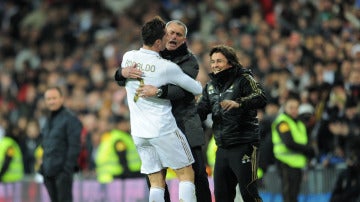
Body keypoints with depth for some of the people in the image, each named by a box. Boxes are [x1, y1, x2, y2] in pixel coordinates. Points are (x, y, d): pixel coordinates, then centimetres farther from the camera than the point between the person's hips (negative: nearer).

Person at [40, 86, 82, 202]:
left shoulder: (70, 118, -6)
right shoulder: (49, 120, 20)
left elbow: (74, 146, -12)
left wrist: (68, 167, -18)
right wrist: (43, 167, 14)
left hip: (62, 170, -8)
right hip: (49, 171, 8)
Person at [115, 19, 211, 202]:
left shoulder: (189, 61, 0)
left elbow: (184, 89, -18)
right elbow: (121, 81, 9)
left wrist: (158, 91, -34)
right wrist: (123, 72, -16)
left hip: (184, 123, -3)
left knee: (198, 173, -4)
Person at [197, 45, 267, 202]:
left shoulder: (243, 79, -6)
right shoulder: (211, 85, 17)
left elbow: (261, 98, -21)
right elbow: (200, 111, 17)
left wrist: (238, 103, -35)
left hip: (244, 146, -7)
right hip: (222, 147, 7)